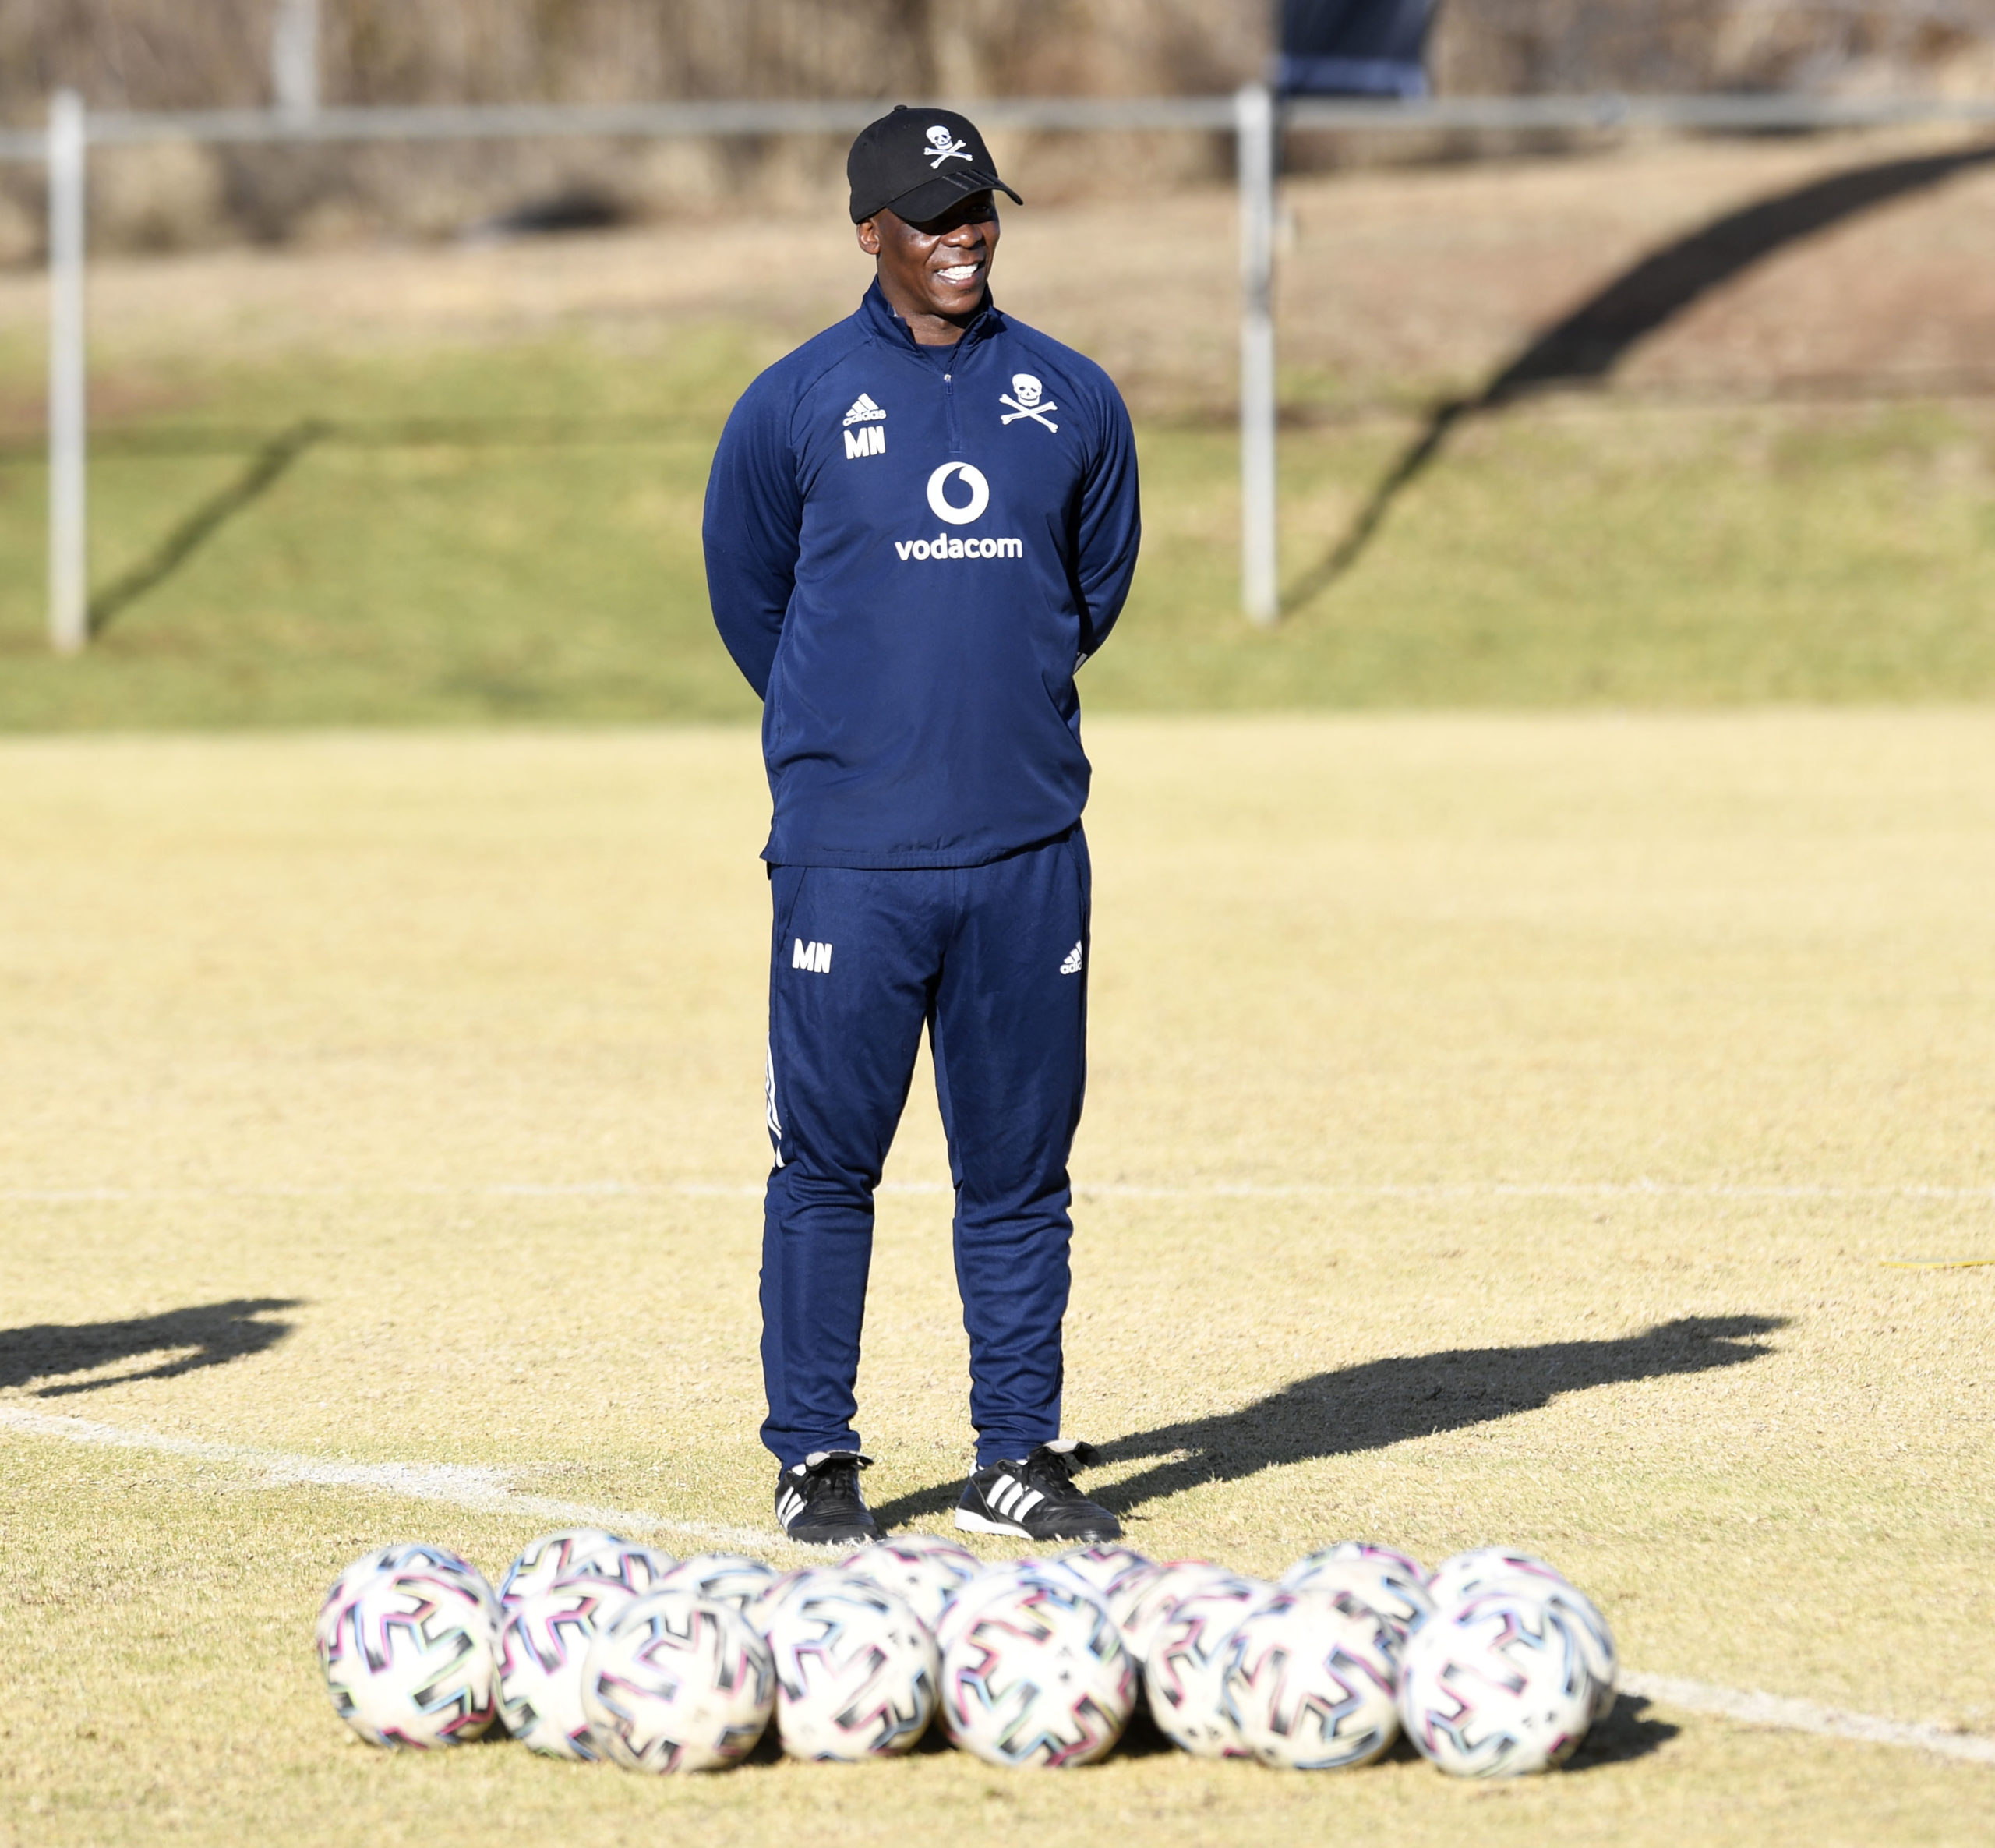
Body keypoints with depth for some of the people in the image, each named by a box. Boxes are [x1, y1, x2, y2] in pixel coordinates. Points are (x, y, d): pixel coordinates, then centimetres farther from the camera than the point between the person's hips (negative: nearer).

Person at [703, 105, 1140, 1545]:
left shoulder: (1073, 400, 8)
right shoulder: (794, 407, 0)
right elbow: (750, 602, 11)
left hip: (1028, 851, 3)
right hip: (850, 857, -2)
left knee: (1020, 1167, 6)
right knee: (829, 1164, 0)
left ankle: (1018, 1455, 14)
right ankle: (815, 1462, 8)